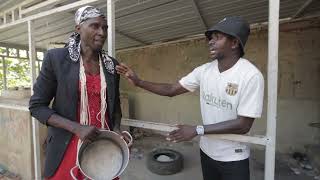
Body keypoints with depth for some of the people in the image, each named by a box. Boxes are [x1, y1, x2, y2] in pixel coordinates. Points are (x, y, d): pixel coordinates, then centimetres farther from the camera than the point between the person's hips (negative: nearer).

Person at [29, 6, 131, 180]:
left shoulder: (112, 64, 0)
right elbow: (37, 105, -6)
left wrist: (117, 130, -6)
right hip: (68, 145, -2)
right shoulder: (56, 57, -9)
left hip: (104, 144, 3)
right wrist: (77, 128, -19)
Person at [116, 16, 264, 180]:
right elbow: (171, 90, -4)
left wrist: (197, 130, -24)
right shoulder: (204, 70, -5)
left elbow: (243, 125, -21)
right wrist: (138, 82, -13)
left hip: (233, 159, -4)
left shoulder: (251, 76, -19)